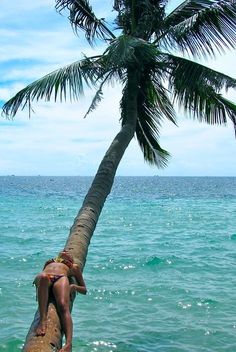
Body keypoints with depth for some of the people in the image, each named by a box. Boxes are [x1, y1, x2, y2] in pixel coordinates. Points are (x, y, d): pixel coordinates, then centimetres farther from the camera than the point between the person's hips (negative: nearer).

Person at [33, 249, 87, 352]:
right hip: (42, 277, 1)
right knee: (44, 277, -41)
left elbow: (84, 290, 27)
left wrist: (74, 287, 9)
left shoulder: (74, 267, 39)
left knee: (63, 306, -35)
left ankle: (68, 343, -53)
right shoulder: (49, 262, 46)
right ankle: (43, 319, -49)